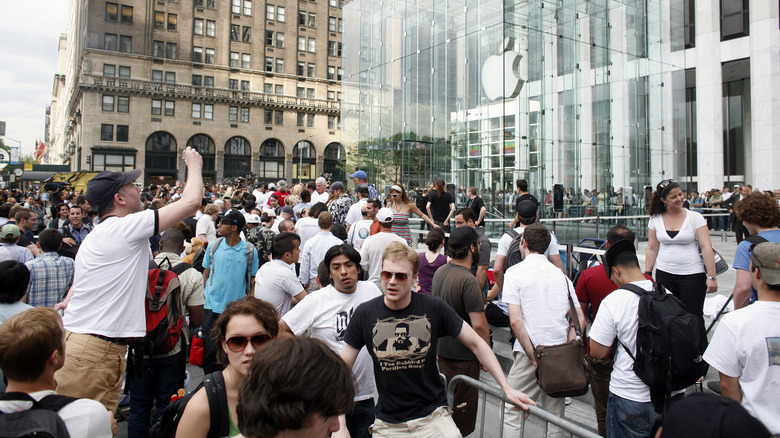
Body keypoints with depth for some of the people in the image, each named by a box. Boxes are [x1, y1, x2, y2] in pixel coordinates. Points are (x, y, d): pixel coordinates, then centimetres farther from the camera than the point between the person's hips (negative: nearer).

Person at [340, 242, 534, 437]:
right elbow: (343, 365, -3)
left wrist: (507, 388, -5)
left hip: (433, 416, 0)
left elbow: (476, 343, -2)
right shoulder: (365, 313, -9)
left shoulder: (434, 308, -12)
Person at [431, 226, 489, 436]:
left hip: (442, 349, 8)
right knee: (462, 411, 7)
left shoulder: (440, 272, 4)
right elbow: (479, 325, -27)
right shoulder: (468, 281, -24)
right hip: (463, 356, -8)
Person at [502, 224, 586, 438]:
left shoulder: (515, 272, -4)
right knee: (555, 417, 15)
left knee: (512, 412, 5)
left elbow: (515, 321, -14)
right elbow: (580, 320, 7)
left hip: (530, 355, -5)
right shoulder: (560, 274, 11)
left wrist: (534, 357, -11)